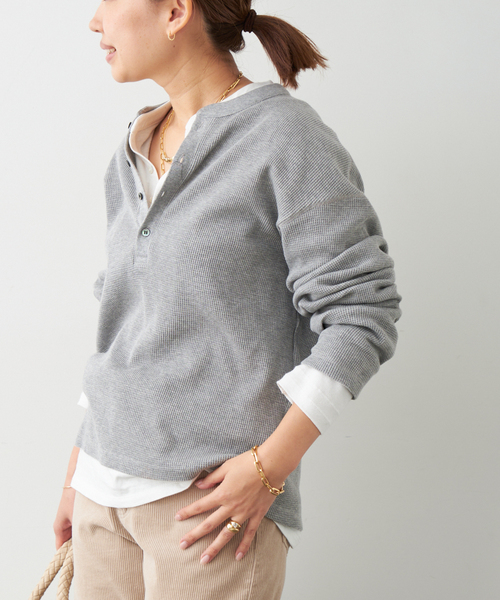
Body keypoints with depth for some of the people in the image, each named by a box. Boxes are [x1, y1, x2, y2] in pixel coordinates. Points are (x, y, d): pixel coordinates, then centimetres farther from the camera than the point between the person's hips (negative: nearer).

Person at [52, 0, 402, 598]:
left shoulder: (286, 135, -9)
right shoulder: (130, 159, 11)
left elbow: (362, 315, -12)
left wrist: (268, 467, -16)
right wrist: (78, 466, 17)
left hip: (212, 496, -6)